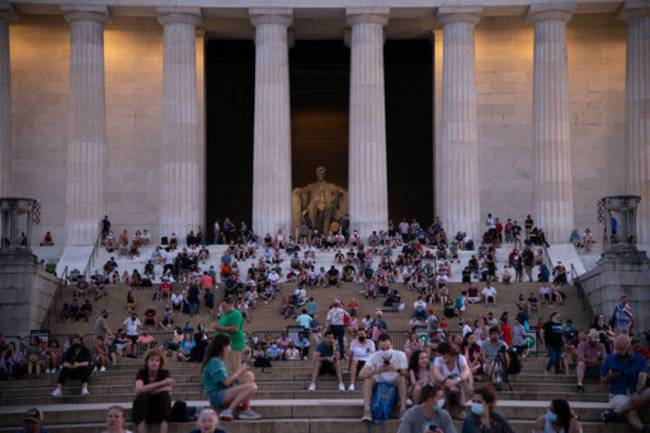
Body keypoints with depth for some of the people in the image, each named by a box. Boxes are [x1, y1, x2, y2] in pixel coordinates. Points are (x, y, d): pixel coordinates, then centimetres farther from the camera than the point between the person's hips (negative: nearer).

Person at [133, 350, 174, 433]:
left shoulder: (165, 373, -5)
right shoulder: (142, 372, -9)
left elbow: (169, 388, -25)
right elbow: (138, 389, -30)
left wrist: (149, 390, -29)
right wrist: (161, 383, -35)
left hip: (160, 409, 1)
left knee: (164, 394, -26)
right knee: (143, 395, -28)